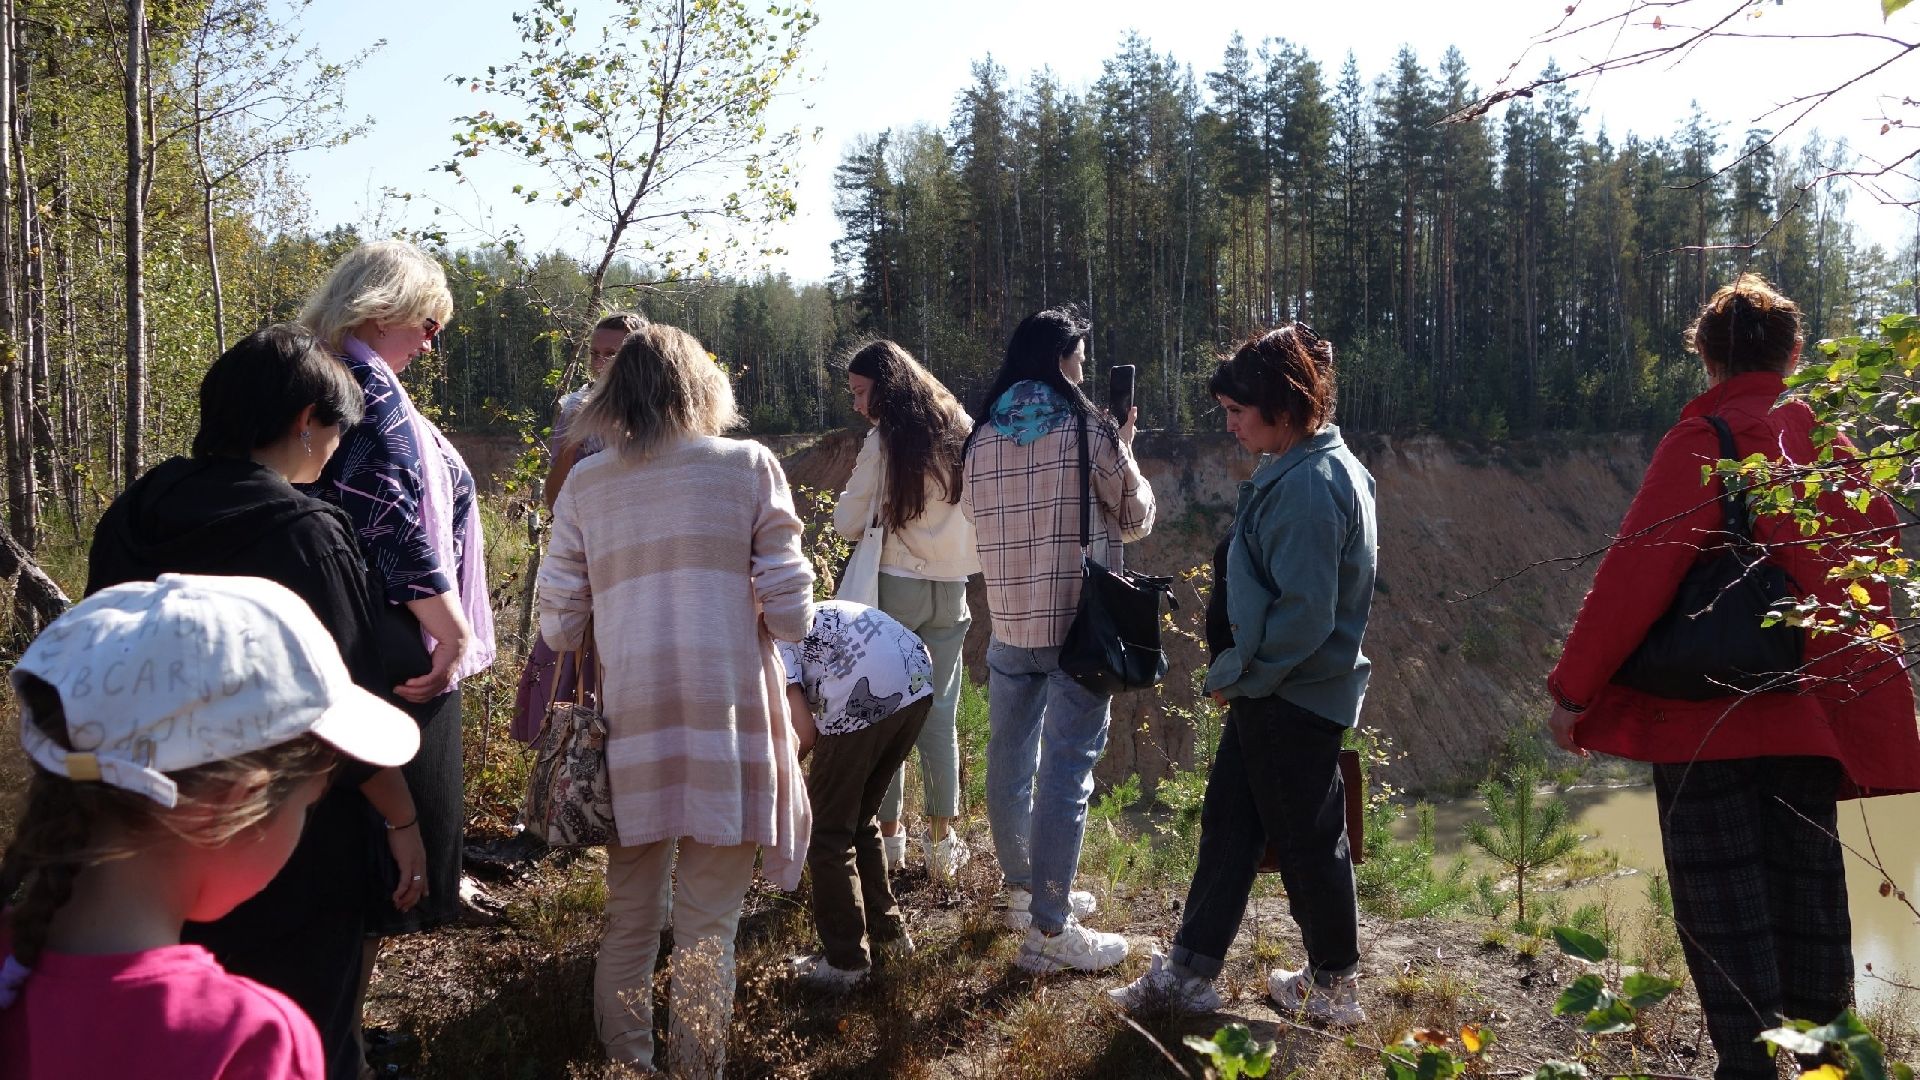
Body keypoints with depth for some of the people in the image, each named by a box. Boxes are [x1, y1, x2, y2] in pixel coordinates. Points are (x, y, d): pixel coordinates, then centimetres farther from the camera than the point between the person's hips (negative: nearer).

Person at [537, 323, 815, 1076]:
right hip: (729, 721, -2)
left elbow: (557, 626, 7)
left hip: (633, 726, 2)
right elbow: (791, 616, -2)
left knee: (629, 923, 15)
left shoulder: (585, 484, 5)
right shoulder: (748, 465, 1)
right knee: (706, 929, 5)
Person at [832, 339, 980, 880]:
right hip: (951, 589, 5)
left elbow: (848, 523, -6)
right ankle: (943, 843, 11)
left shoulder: (885, 440, -10)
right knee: (940, 716, 8)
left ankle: (889, 836, 11)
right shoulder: (961, 433, 5)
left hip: (897, 586, -5)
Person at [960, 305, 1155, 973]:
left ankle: (1024, 889, 34)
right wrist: (1124, 448, 16)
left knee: (1009, 759, 16)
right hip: (1078, 623, -6)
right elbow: (1135, 517, 2)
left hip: (1009, 623, 6)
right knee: (1066, 768, -3)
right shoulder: (1086, 429, -9)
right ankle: (1048, 929, -2)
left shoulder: (983, 435, 4)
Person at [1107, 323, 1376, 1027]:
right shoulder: (1309, 466, 9)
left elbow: (1306, 613, -27)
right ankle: (1188, 972, 24)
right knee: (1226, 820, 14)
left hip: (1296, 698, -10)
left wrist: (1241, 675, -14)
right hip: (1269, 687, 10)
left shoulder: (1311, 483, -23)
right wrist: (1239, 671, 12)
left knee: (1307, 839, 7)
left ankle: (1334, 987, 25)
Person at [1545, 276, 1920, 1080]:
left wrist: (1573, 688, -14)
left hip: (1711, 710, -6)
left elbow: (1637, 569, -18)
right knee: (1807, 876, 16)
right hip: (1816, 704, 6)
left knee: (1722, 898, 0)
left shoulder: (1702, 440, -11)